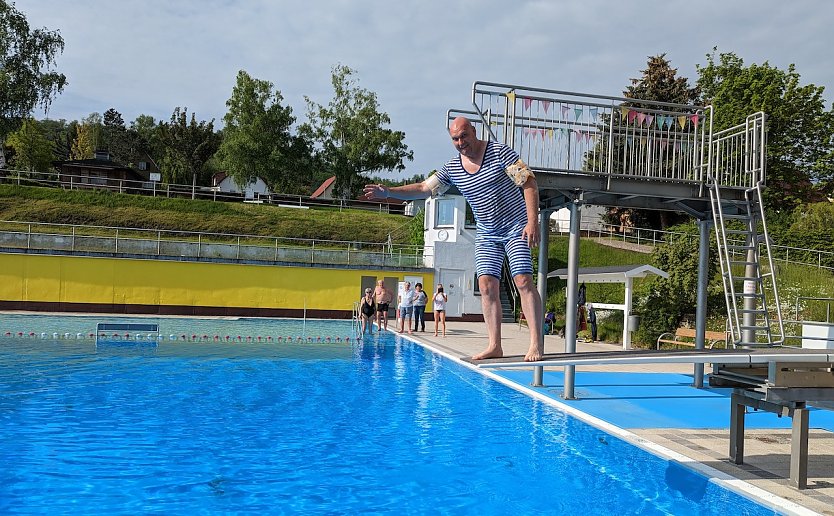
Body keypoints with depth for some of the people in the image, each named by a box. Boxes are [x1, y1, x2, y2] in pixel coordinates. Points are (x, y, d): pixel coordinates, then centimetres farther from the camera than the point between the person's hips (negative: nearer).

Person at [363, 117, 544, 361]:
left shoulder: (499, 152, -12)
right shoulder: (452, 168, 3)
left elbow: (529, 182, -15)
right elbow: (424, 188, 8)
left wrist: (533, 221, -24)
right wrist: (387, 192, -2)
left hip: (516, 228, -5)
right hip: (487, 235, 5)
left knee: (523, 281, -14)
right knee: (486, 284, -4)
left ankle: (536, 344, -12)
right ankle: (494, 346, 0)